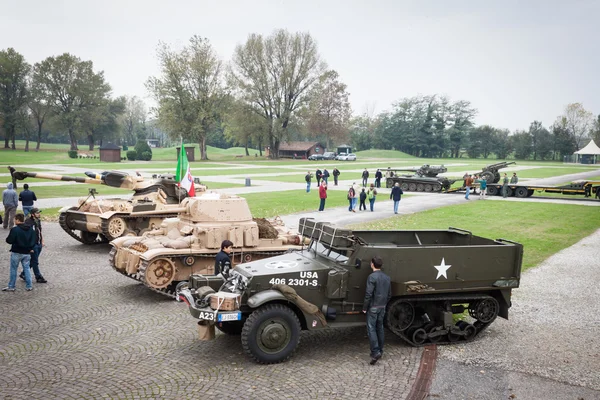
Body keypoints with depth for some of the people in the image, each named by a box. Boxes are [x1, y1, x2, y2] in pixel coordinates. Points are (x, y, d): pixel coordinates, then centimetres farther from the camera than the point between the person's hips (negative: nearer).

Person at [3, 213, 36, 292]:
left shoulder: (14, 229, -16)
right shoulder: (30, 229, 3)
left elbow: (9, 240, -16)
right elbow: (33, 241, 6)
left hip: (16, 253, -5)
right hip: (27, 253, 5)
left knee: (13, 269, 7)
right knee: (27, 268, 13)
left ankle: (11, 287, 14)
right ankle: (29, 286, 14)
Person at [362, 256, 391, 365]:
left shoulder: (372, 277, -16)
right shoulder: (387, 278, 6)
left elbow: (368, 294, -19)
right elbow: (389, 295, 13)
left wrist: (364, 308, -10)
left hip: (373, 307, -7)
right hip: (382, 307, 7)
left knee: (371, 329, -4)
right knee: (380, 328, 17)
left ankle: (375, 352, -13)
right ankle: (380, 351, 24)